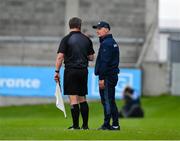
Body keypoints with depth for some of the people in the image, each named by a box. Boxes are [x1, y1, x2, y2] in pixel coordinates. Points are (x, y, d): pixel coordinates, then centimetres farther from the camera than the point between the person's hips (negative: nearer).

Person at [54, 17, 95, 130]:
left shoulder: (66, 39, -5)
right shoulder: (87, 39, 7)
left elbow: (60, 57, -11)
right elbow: (91, 57, 10)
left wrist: (57, 72, -5)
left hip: (71, 71, -4)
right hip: (84, 71, 4)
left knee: (73, 99, -3)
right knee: (82, 98, 12)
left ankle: (75, 125, -4)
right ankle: (85, 125, 11)